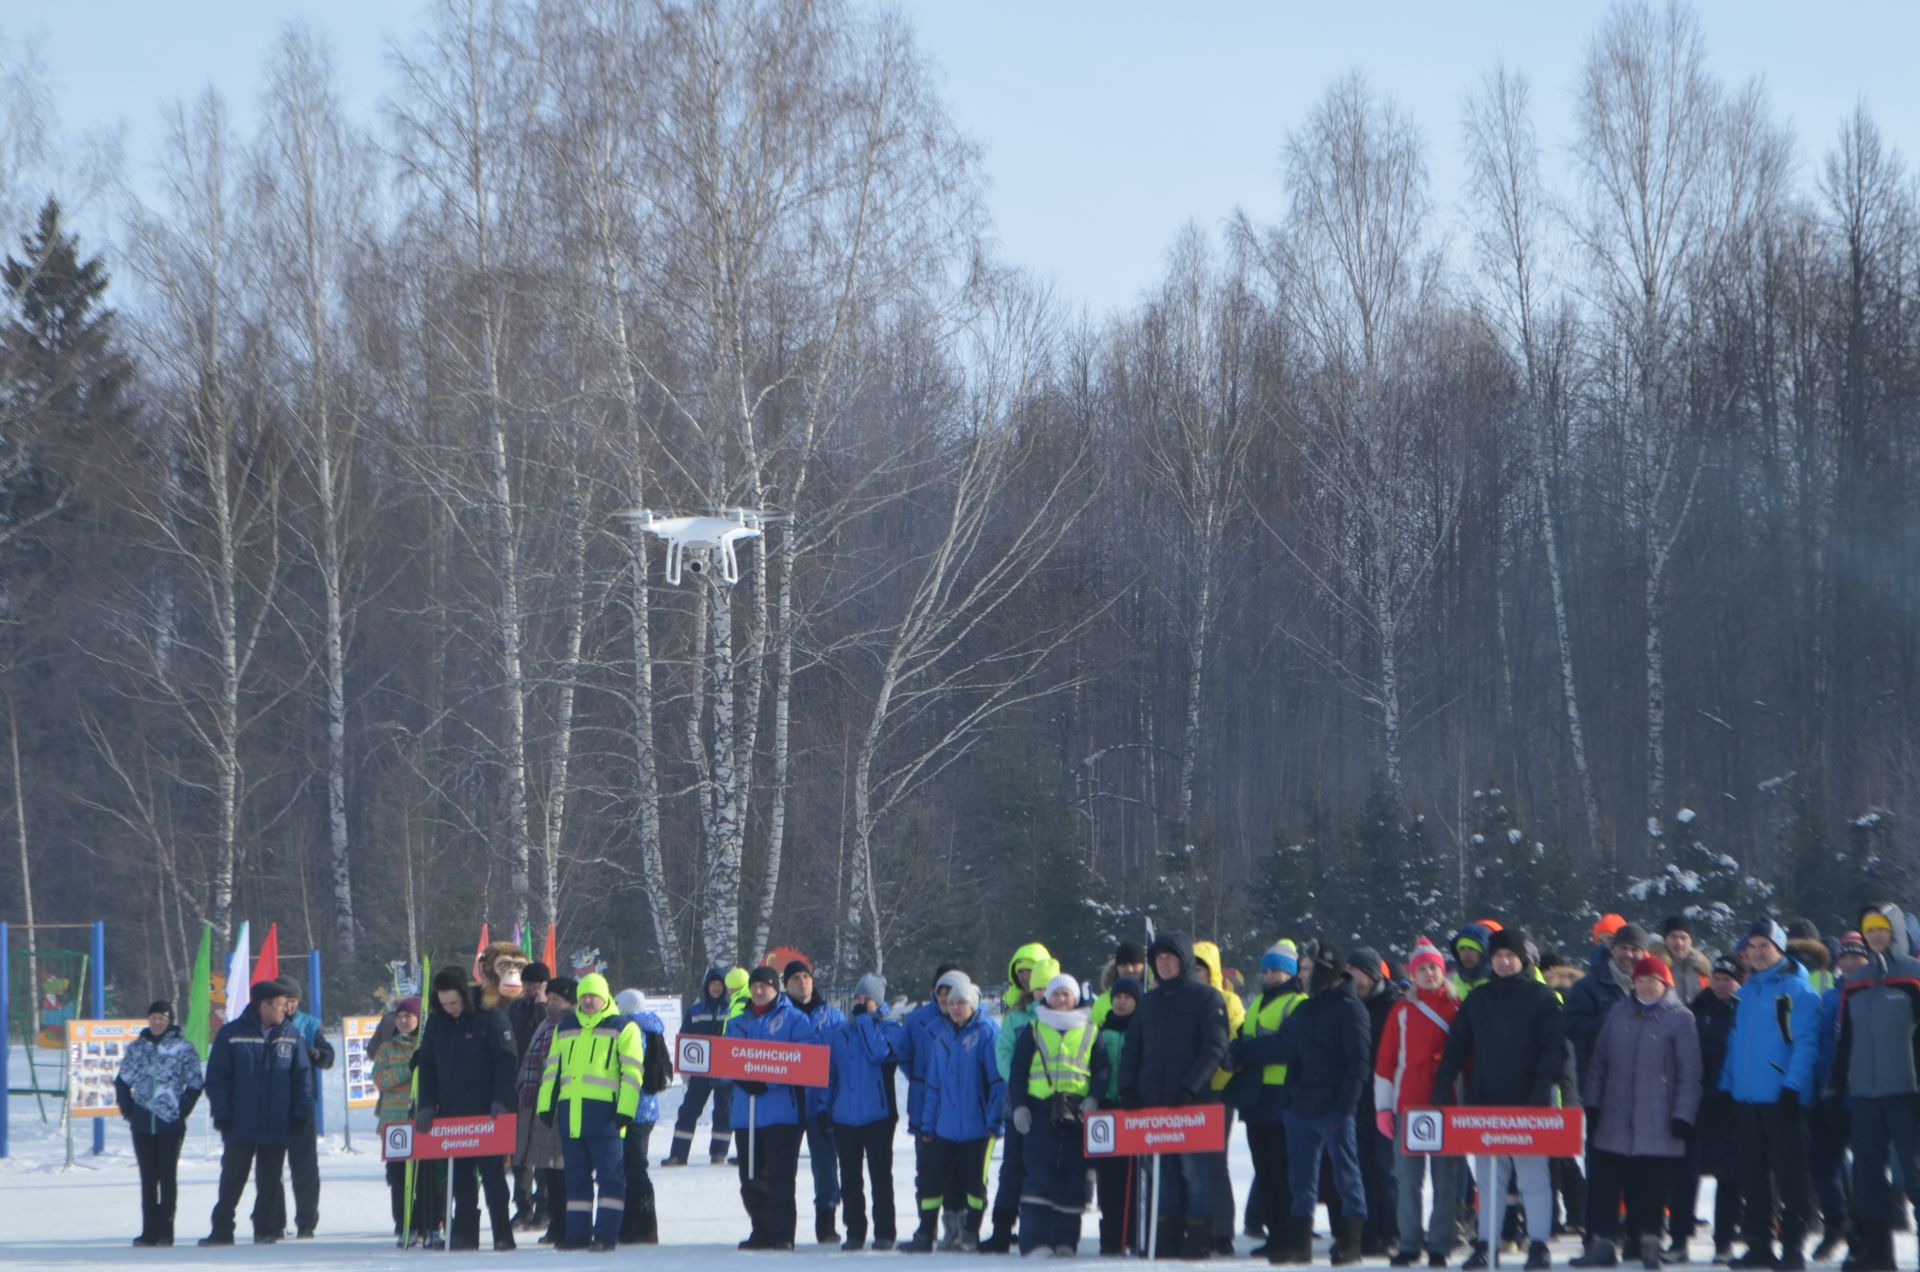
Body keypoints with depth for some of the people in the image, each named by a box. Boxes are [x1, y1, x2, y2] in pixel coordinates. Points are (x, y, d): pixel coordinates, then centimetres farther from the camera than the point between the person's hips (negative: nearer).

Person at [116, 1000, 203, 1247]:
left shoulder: (183, 1048, -3)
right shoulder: (136, 1048, 7)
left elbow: (195, 1084, 1)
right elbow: (122, 1081, 15)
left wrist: (182, 1111, -3)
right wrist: (128, 1111, 6)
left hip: (170, 1124, -3)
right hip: (142, 1123, 3)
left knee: (167, 1176, 0)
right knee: (147, 1177, 6)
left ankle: (165, 1231, 4)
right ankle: (149, 1230, 10)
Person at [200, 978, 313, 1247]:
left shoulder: (290, 1035, 5)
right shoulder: (231, 1034, -4)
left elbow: (302, 1076, 7)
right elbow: (217, 1077, -3)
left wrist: (301, 1112, -1)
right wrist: (221, 1114, -9)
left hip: (277, 1126, 2)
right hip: (240, 1125, -2)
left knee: (269, 1181, 7)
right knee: (232, 1180, 4)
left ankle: (267, 1229, 13)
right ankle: (221, 1230, 9)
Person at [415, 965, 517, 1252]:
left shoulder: (490, 1018, -7)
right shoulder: (435, 1023, 7)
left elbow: (505, 1061, -7)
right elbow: (426, 1065, 12)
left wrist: (500, 1101, -14)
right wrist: (427, 1105, 3)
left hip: (485, 1111, -4)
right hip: (451, 1111, 4)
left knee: (492, 1173, -3)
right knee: (460, 1176, 4)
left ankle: (502, 1235, -1)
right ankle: (465, 1233, 8)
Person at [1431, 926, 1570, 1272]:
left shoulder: (1541, 998, 0)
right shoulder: (1477, 1000, 12)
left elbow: (1555, 1048, -6)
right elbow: (1456, 1046, 11)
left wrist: (1543, 1086, -19)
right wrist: (1443, 1088, -1)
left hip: (1528, 1103, -4)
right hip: (1485, 1101, 4)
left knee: (1533, 1176, -1)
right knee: (1489, 1178, 6)